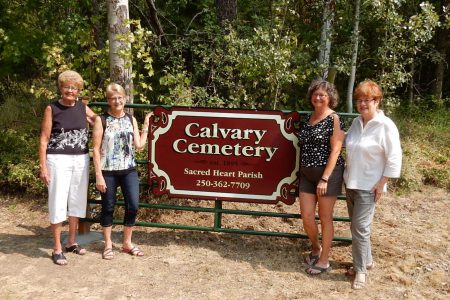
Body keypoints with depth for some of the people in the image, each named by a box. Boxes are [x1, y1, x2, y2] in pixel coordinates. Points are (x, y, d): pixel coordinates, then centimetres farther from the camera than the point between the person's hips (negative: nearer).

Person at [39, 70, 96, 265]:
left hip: (81, 160, 5)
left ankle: (72, 242, 28)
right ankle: (57, 249, 11)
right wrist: (42, 166, -10)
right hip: (59, 161, -4)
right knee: (58, 202, 0)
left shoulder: (83, 108, 6)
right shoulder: (52, 108, -5)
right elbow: (44, 139, -6)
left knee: (77, 200, 12)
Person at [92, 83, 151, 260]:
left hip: (129, 170, 3)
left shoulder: (131, 120, 8)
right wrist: (98, 175, -11)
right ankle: (108, 245, 21)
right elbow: (96, 149, -6)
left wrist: (146, 125, 6)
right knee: (108, 207, 5)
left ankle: (127, 243, 19)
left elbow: (139, 145, 1)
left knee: (133, 206, 1)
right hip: (108, 171, -3)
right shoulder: (101, 120, -3)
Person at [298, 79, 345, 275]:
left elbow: (335, 150, -14)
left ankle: (324, 261, 19)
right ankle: (316, 248, 34)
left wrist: (325, 178, -18)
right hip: (307, 174, 6)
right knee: (306, 218, 6)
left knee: (325, 218, 5)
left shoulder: (334, 119, -9)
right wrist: (301, 171, 13)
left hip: (328, 174, -6)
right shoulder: (308, 118, 11)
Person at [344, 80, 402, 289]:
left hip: (369, 186, -7)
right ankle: (366, 260, 32)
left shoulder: (385, 125, -14)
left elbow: (394, 158, -14)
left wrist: (381, 184, -14)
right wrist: (346, 177, 10)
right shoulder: (356, 122, 5)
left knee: (360, 227, -6)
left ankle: (360, 270, 9)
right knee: (356, 226, 15)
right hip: (350, 183, 7)